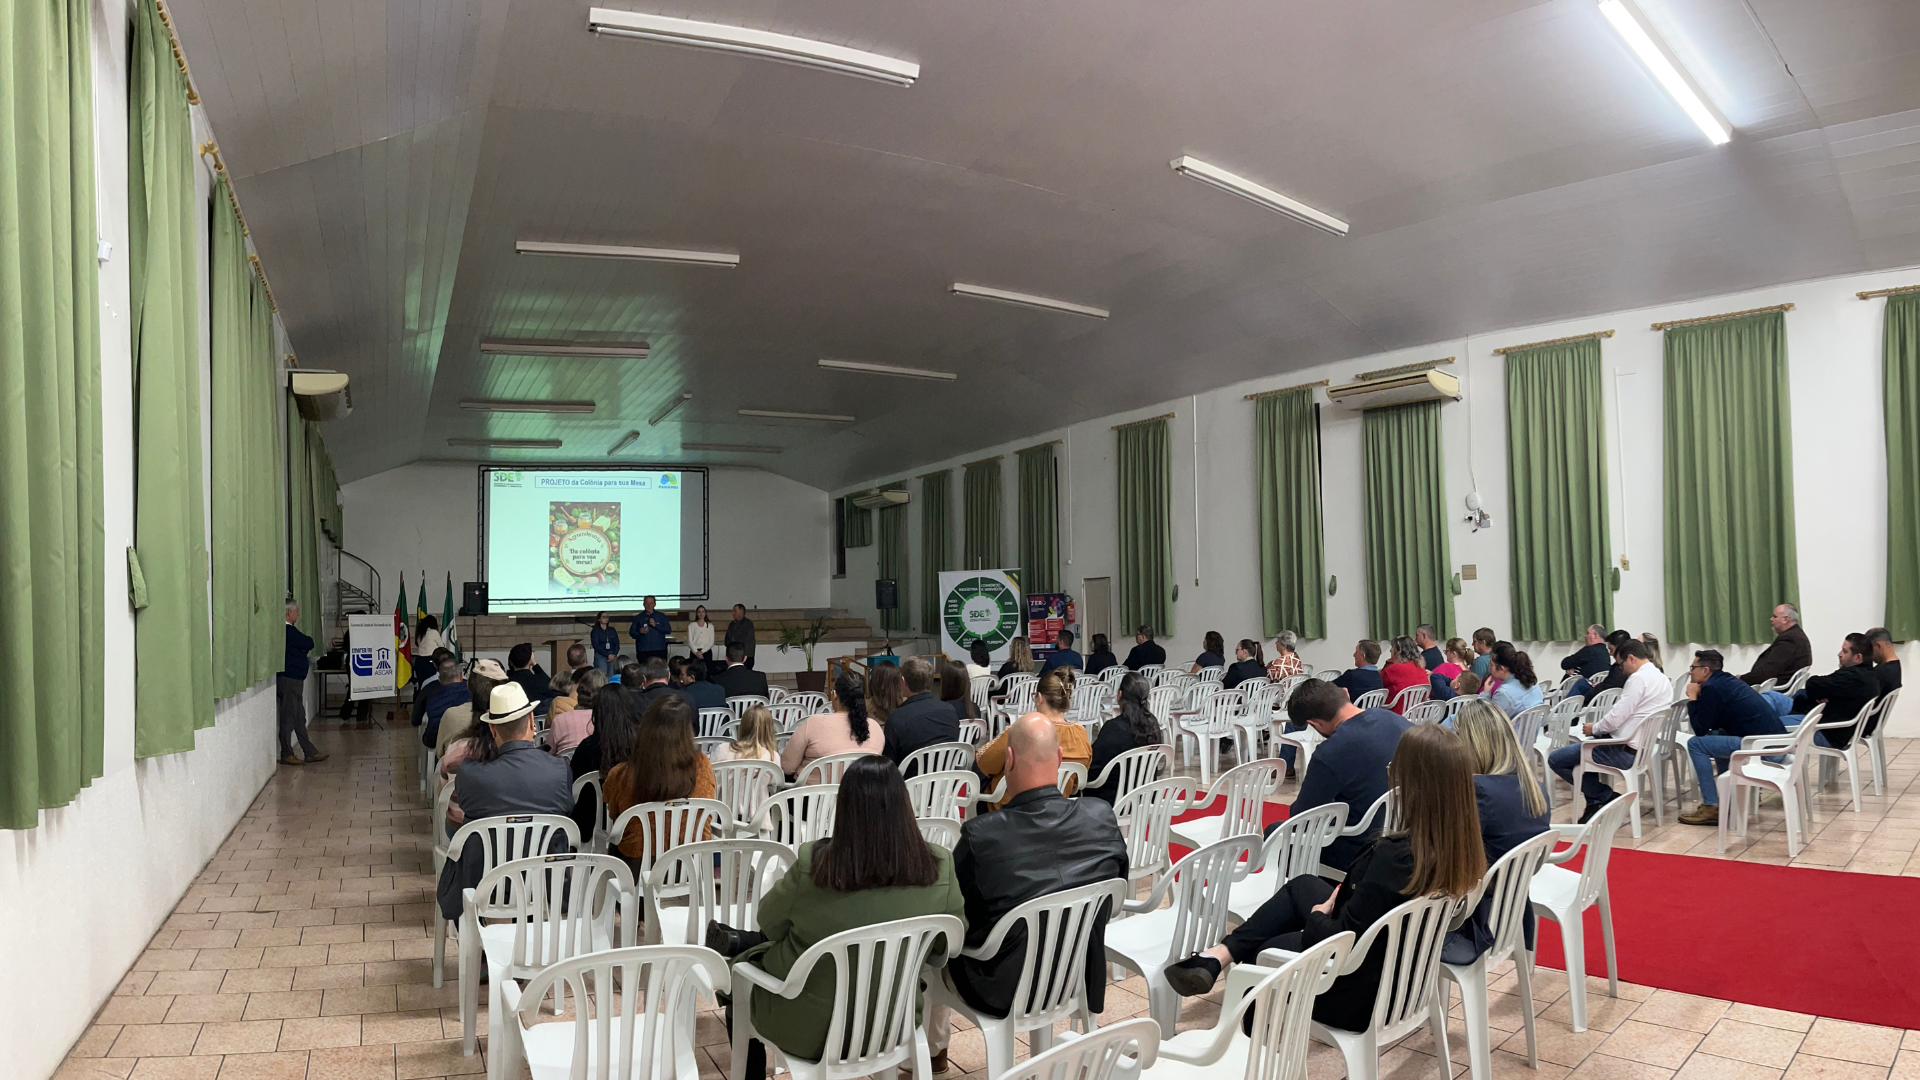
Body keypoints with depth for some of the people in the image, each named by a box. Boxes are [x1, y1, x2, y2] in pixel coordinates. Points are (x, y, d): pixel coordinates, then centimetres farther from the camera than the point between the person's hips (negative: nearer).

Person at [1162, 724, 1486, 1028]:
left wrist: (1317, 918, -5)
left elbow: (1338, 941, -24)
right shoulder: (1464, 843, -9)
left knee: (1263, 952, 15)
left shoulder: (1395, 854, -32)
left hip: (1363, 997, -8)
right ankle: (1221, 955, 15)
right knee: (1303, 885, 18)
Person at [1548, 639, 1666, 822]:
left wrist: (1594, 728, -4)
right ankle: (1597, 804, 19)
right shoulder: (1661, 678, 12)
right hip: (1641, 747, 10)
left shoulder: (1639, 678, -20)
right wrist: (1601, 727, 14)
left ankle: (1607, 798, 3)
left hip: (1623, 751, -10)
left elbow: (1616, 718, -23)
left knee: (1555, 759, -6)